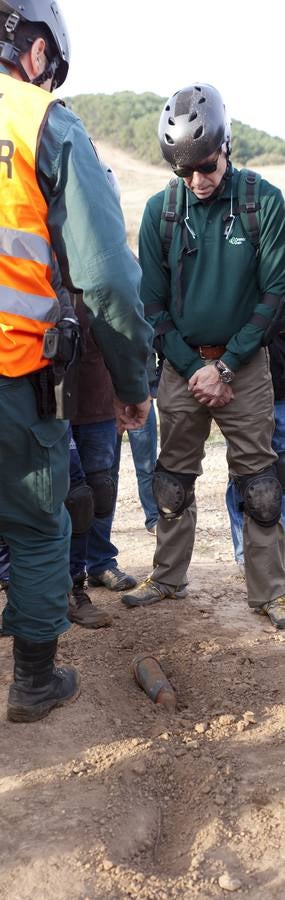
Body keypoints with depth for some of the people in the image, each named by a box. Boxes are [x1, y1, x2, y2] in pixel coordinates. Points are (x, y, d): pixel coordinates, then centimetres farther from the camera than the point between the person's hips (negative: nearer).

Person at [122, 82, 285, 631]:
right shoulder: (160, 211, -1)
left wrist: (224, 366, -11)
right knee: (172, 481, 9)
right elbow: (153, 302, 1)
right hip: (182, 365, 2)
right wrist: (193, 368, -8)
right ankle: (168, 579, 25)